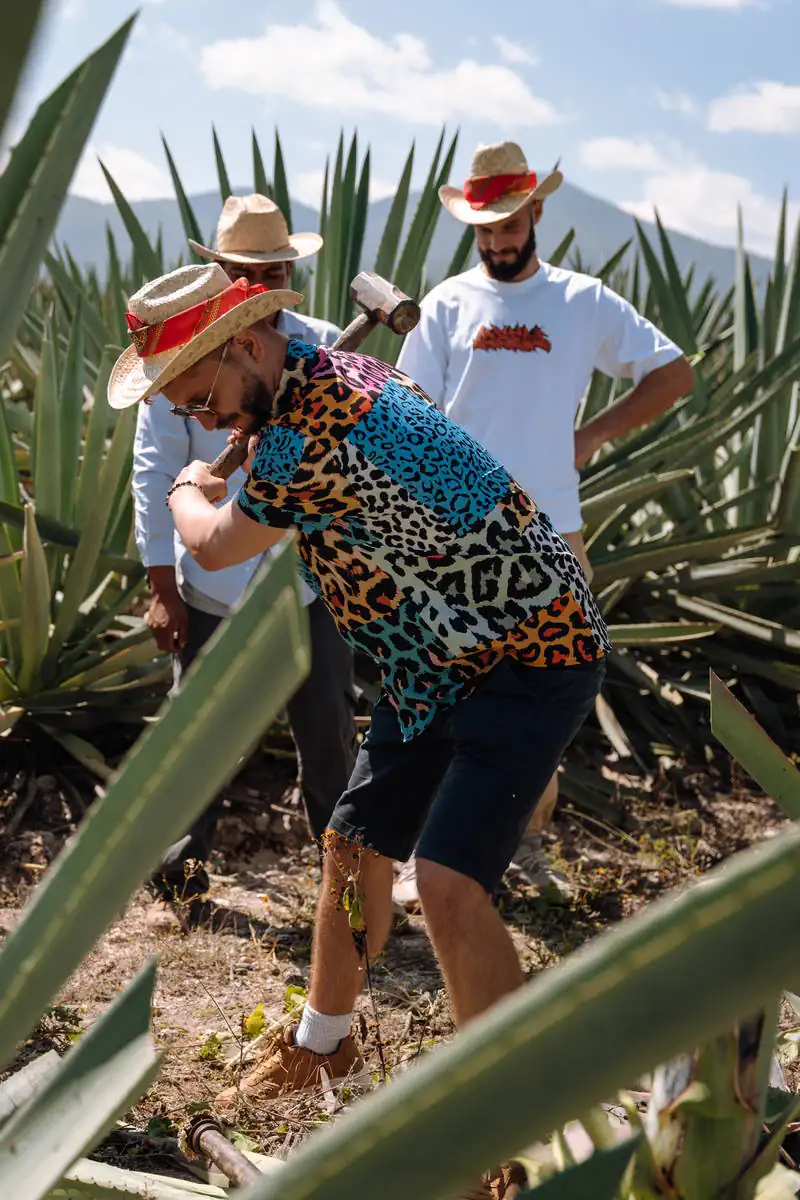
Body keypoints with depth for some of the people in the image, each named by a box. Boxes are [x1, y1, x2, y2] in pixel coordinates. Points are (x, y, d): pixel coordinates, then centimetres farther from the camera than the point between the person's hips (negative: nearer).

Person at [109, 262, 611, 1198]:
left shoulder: (307, 432, -28)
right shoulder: (328, 372, 2)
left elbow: (216, 548, -10)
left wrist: (187, 489, 11)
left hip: (530, 655, -10)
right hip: (438, 660, 10)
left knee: (449, 883, -21)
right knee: (355, 848, 15)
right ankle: (322, 1044, 36)